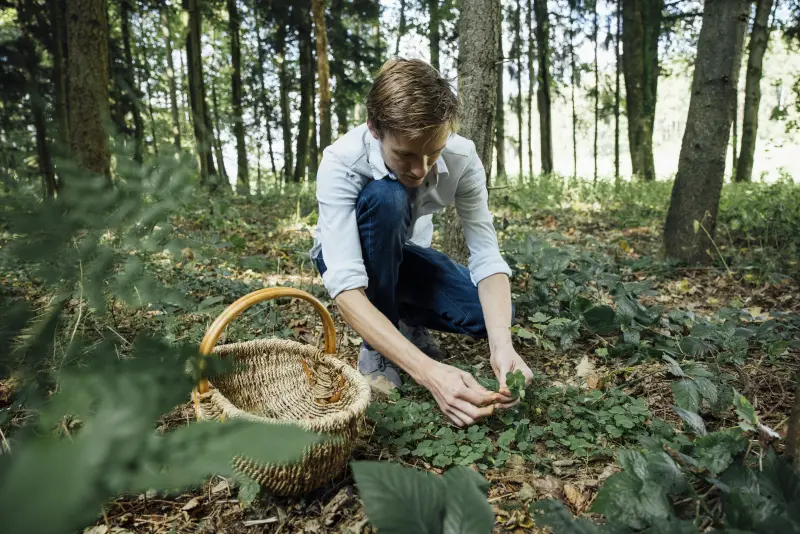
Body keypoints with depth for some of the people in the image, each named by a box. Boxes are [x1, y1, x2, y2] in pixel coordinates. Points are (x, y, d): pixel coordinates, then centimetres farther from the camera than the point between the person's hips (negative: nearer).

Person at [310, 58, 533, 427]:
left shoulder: (462, 157, -25)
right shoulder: (341, 163, -35)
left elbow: (486, 255, -25)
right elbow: (345, 288, -43)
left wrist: (502, 343, -44)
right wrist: (428, 371, -53)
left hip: (403, 257, 3)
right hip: (347, 257, -2)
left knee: (492, 315, -22)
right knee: (386, 197, -37)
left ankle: (406, 319, 9)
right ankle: (377, 350, -17)